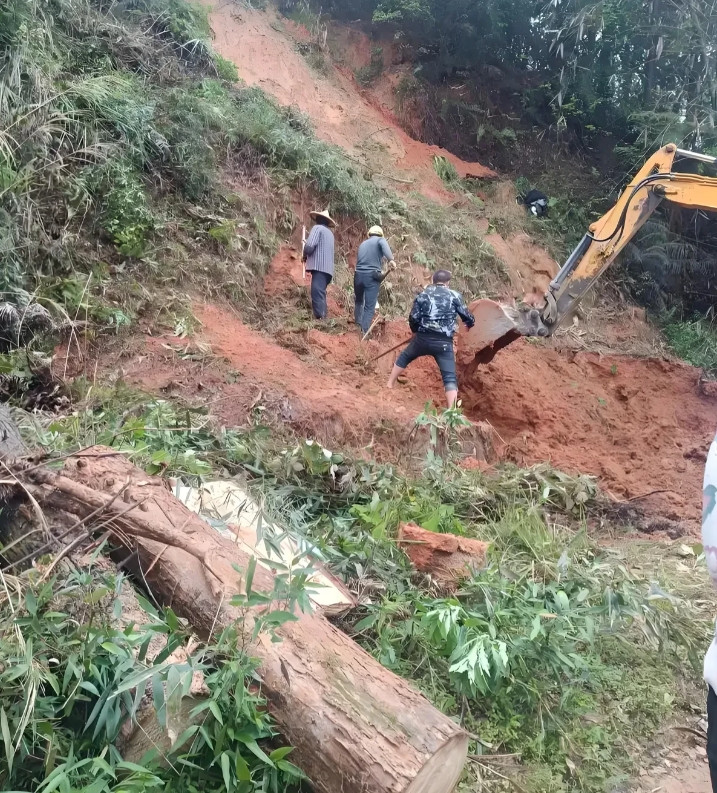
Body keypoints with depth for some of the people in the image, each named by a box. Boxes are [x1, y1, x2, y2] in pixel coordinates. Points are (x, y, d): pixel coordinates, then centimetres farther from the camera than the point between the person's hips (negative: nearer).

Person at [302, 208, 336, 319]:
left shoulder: (318, 228, -1)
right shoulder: (329, 233, 25)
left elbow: (309, 246, -13)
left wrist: (305, 256, 4)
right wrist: (308, 256, 19)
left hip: (319, 267, -9)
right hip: (327, 268, 9)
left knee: (317, 295, -16)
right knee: (320, 295, 13)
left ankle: (320, 321, -24)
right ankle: (323, 320, 11)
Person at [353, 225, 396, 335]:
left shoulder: (363, 244, 25)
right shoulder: (380, 240, 6)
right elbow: (385, 248, -18)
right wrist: (391, 260, -37)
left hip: (358, 274, 5)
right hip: (372, 276, -5)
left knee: (358, 301, 26)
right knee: (369, 307, -5)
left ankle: (358, 325, 27)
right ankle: (364, 333, -14)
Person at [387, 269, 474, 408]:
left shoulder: (423, 295, 8)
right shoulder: (455, 296, 5)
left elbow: (413, 319, 5)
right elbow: (467, 317, 10)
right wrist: (470, 323, 34)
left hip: (423, 338, 2)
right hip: (444, 342, -2)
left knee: (404, 357, 29)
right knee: (450, 377, -2)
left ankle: (389, 384, 39)